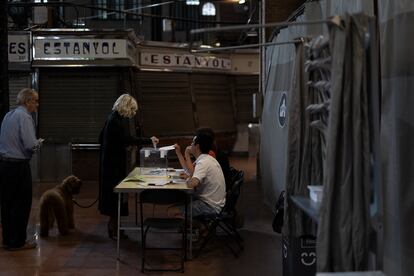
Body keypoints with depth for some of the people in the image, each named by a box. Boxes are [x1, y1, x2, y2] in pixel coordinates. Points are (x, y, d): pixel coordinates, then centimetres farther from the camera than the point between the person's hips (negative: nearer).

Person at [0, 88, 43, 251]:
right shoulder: (24, 116, -14)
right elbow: (30, 145, -23)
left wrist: (34, 143, 16)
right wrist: (39, 143, -2)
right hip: (18, 165, -9)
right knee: (22, 204, 2)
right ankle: (17, 242, 9)